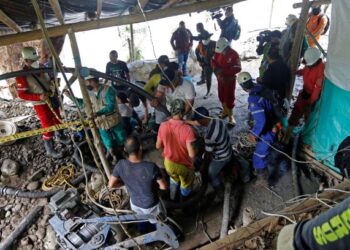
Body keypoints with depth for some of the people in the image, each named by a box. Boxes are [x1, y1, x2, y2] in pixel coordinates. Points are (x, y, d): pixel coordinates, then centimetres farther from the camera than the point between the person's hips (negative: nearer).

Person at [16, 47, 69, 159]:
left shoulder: (41, 68, -1)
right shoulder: (22, 76, -19)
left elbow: (50, 81, 14)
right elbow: (21, 94, -17)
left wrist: (55, 92, 1)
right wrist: (39, 97, -28)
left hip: (53, 100, 7)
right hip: (40, 104, -6)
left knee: (58, 120, 23)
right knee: (48, 126, -2)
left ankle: (61, 136, 48)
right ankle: (50, 150, 13)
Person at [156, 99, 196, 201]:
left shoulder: (163, 126, -20)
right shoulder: (187, 129, -32)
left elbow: (158, 146, -6)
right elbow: (192, 154, -33)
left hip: (169, 162, 3)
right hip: (184, 165, -3)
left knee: (174, 178, 37)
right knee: (186, 184, 30)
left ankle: (172, 197, 59)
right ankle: (184, 200, 57)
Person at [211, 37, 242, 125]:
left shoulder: (234, 54, -21)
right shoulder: (218, 52, -5)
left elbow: (238, 68, -26)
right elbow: (213, 61, 7)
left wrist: (224, 71, -33)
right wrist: (215, 68, -16)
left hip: (230, 79, -5)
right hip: (220, 78, 6)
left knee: (229, 98, 0)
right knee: (221, 96, 17)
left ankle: (230, 116, 15)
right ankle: (225, 111, 39)